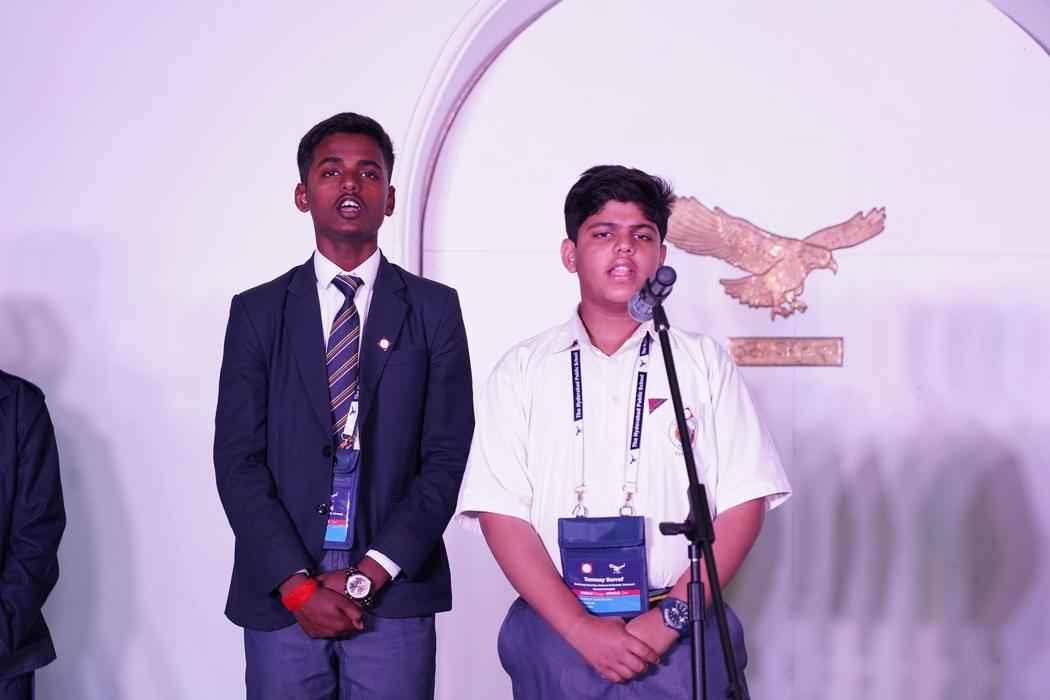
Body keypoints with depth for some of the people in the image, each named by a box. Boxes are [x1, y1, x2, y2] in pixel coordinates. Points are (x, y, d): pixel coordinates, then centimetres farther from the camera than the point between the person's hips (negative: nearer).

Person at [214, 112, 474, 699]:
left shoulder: (434, 308, 5)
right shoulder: (257, 312, 6)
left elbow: (447, 456, -1)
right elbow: (237, 458, 1)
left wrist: (370, 573, -9)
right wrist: (297, 583, -9)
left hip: (395, 595, 0)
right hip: (279, 599, 1)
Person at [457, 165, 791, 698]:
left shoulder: (704, 363, 4)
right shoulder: (522, 371, 3)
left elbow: (743, 505, -1)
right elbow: (501, 514, -3)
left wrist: (671, 616, -11)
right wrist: (581, 627, -12)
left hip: (682, 636, 0)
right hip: (556, 634, 0)